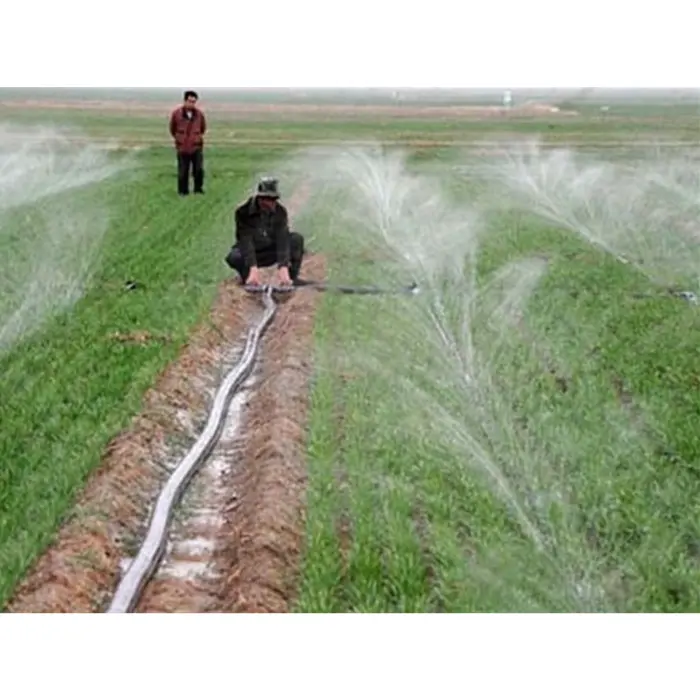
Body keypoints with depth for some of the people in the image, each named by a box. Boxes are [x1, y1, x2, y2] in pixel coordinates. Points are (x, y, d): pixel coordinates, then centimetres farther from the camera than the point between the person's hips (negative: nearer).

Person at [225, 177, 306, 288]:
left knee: (297, 239, -22)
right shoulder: (243, 212, -23)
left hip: (271, 251, 2)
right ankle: (247, 277, -2)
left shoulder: (280, 211, -17)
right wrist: (253, 268, -48)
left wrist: (283, 268, -43)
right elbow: (245, 241, -33)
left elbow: (283, 239, -28)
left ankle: (293, 277, -5)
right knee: (234, 257, -35)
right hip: (250, 253, -2)